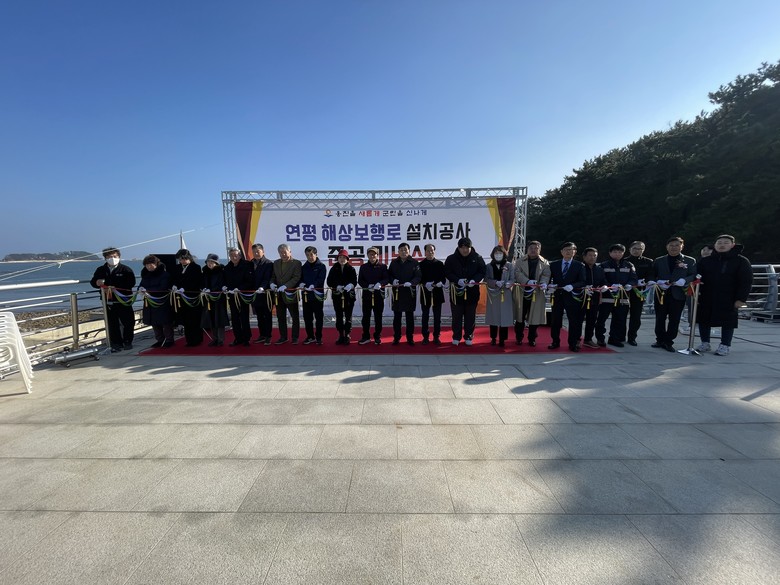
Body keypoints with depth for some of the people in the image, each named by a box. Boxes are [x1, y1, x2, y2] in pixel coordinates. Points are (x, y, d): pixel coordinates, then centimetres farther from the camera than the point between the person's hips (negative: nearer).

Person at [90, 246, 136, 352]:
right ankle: (116, 344, 14)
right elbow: (92, 282, 15)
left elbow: (131, 283, -12)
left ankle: (127, 342, 18)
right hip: (109, 302, 3)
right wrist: (97, 283, -10)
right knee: (112, 325, 6)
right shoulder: (100, 270, 10)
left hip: (124, 301, -3)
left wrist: (116, 287, -21)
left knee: (128, 322, 2)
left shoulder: (126, 269, -3)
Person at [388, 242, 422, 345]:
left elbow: (418, 277, -5)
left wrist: (411, 283, -22)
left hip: (410, 292, -1)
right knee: (397, 316, 6)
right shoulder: (393, 262, 7)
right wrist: (393, 280, -11)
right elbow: (389, 275, 10)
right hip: (397, 292, 2)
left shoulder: (414, 262, 0)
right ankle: (396, 338, 16)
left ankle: (410, 338, 17)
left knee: (410, 316, 6)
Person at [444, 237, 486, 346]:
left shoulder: (477, 258, 0)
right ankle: (456, 337, 19)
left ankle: (468, 337, 21)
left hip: (472, 291, 1)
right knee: (457, 316, 7)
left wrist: (474, 280, -18)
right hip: (456, 292, 0)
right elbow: (447, 272, -3)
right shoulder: (451, 258, -2)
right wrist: (457, 280, -19)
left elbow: (483, 271, 1)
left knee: (470, 316, 8)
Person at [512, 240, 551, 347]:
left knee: (535, 317, 4)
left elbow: (546, 275, -6)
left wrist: (544, 283, -29)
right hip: (521, 292, 0)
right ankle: (519, 337, 20)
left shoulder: (544, 262, 7)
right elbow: (517, 273, -11)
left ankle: (532, 339, 18)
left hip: (537, 294, 1)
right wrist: (527, 281, -27)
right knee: (520, 317, 7)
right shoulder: (520, 261, 3)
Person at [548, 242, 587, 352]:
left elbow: (582, 282, -2)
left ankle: (573, 344, 13)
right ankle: (555, 342, 16)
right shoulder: (554, 264, 9)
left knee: (574, 321, 2)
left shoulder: (580, 266, 5)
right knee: (555, 320, 4)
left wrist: (572, 286, -20)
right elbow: (549, 279, 10)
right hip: (557, 296, 1)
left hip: (572, 296, -1)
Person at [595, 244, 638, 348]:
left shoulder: (629, 265, 13)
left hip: (623, 297, 3)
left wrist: (629, 285, -17)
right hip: (606, 296, -3)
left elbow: (633, 278, 5)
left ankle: (614, 338, 19)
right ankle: (600, 338, 9)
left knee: (620, 319, 7)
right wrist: (610, 286, -21)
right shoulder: (604, 265, 2)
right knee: (602, 318, -3)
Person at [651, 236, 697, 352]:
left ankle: (668, 342, 9)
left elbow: (693, 276, 0)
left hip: (678, 294, -1)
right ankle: (660, 340, 18)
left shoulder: (690, 261, 6)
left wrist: (684, 280, -19)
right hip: (661, 293, 1)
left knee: (674, 319, 0)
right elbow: (653, 276, 7)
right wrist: (659, 282, -12)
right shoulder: (658, 261, 10)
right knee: (660, 318, 7)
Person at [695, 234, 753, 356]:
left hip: (728, 300, -3)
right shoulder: (705, 261, 7)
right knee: (704, 320, 6)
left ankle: (725, 346, 15)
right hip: (706, 299, 3)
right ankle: (705, 343, 19)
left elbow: (746, 282, -5)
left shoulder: (741, 261, -1)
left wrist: (741, 298, -12)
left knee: (728, 322, 3)